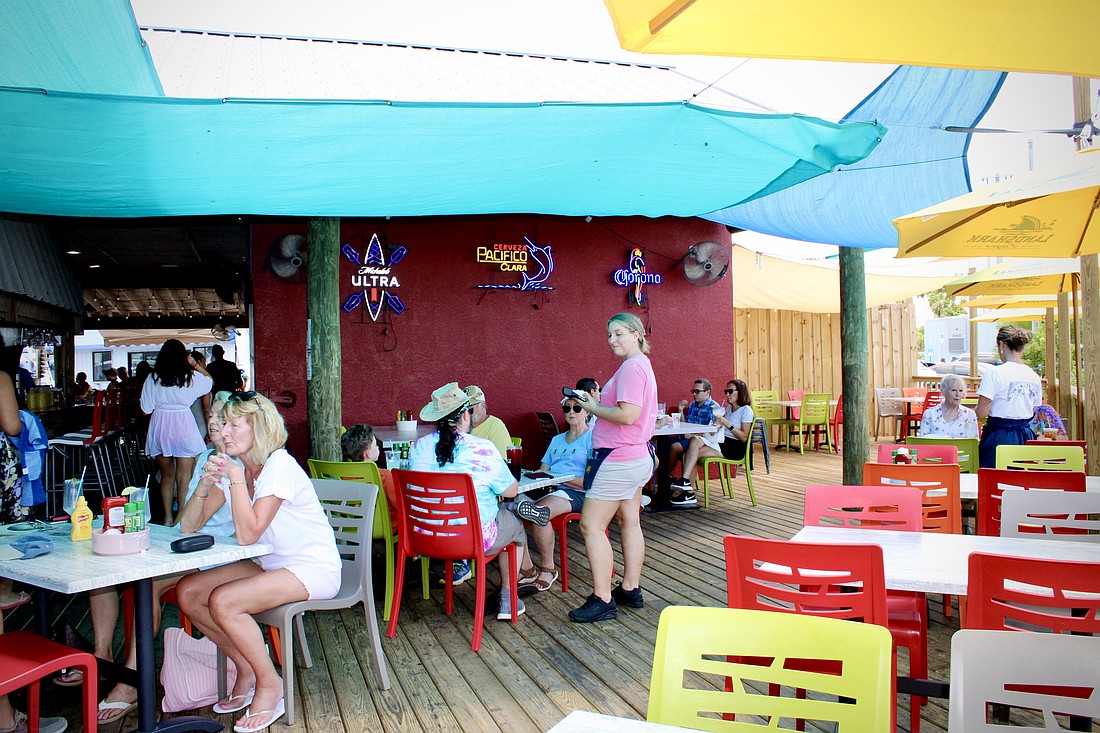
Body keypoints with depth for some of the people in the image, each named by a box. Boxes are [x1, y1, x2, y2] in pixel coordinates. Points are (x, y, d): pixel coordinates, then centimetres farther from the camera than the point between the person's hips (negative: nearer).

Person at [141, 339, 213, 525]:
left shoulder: (153, 378, -3)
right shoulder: (191, 377, -5)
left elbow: (146, 410, -1)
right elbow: (210, 381, 17)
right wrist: (195, 365, 20)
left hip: (159, 427, 2)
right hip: (183, 426, -2)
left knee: (166, 475, 15)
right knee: (184, 478, 2)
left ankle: (168, 517, 18)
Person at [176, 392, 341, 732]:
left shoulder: (279, 466, -20)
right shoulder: (234, 466, 4)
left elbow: (247, 535, -26)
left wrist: (236, 477, -24)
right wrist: (206, 482, -13)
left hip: (313, 570, -8)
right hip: (269, 564, 9)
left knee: (222, 601, -26)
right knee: (187, 592, -4)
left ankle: (270, 684, -4)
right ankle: (246, 668, 11)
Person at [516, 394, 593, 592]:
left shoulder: (592, 438, 3)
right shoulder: (557, 439, 28)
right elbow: (542, 470, 22)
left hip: (576, 493, -7)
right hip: (550, 491, 7)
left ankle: (548, 568, -12)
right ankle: (527, 570, -13)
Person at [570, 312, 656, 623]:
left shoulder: (632, 367, -17)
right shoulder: (642, 365, 16)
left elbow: (628, 414, -27)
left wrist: (594, 408, -13)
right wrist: (596, 404, 8)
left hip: (618, 459, -11)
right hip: (635, 457, 11)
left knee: (591, 526, -7)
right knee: (629, 522, 15)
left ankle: (603, 600, -2)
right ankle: (631, 589, 24)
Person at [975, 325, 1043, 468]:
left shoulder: (995, 373, -12)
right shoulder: (1035, 377, 7)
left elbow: (981, 412, -14)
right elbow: (1033, 412, 16)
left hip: (998, 436, -6)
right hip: (1025, 436, 6)